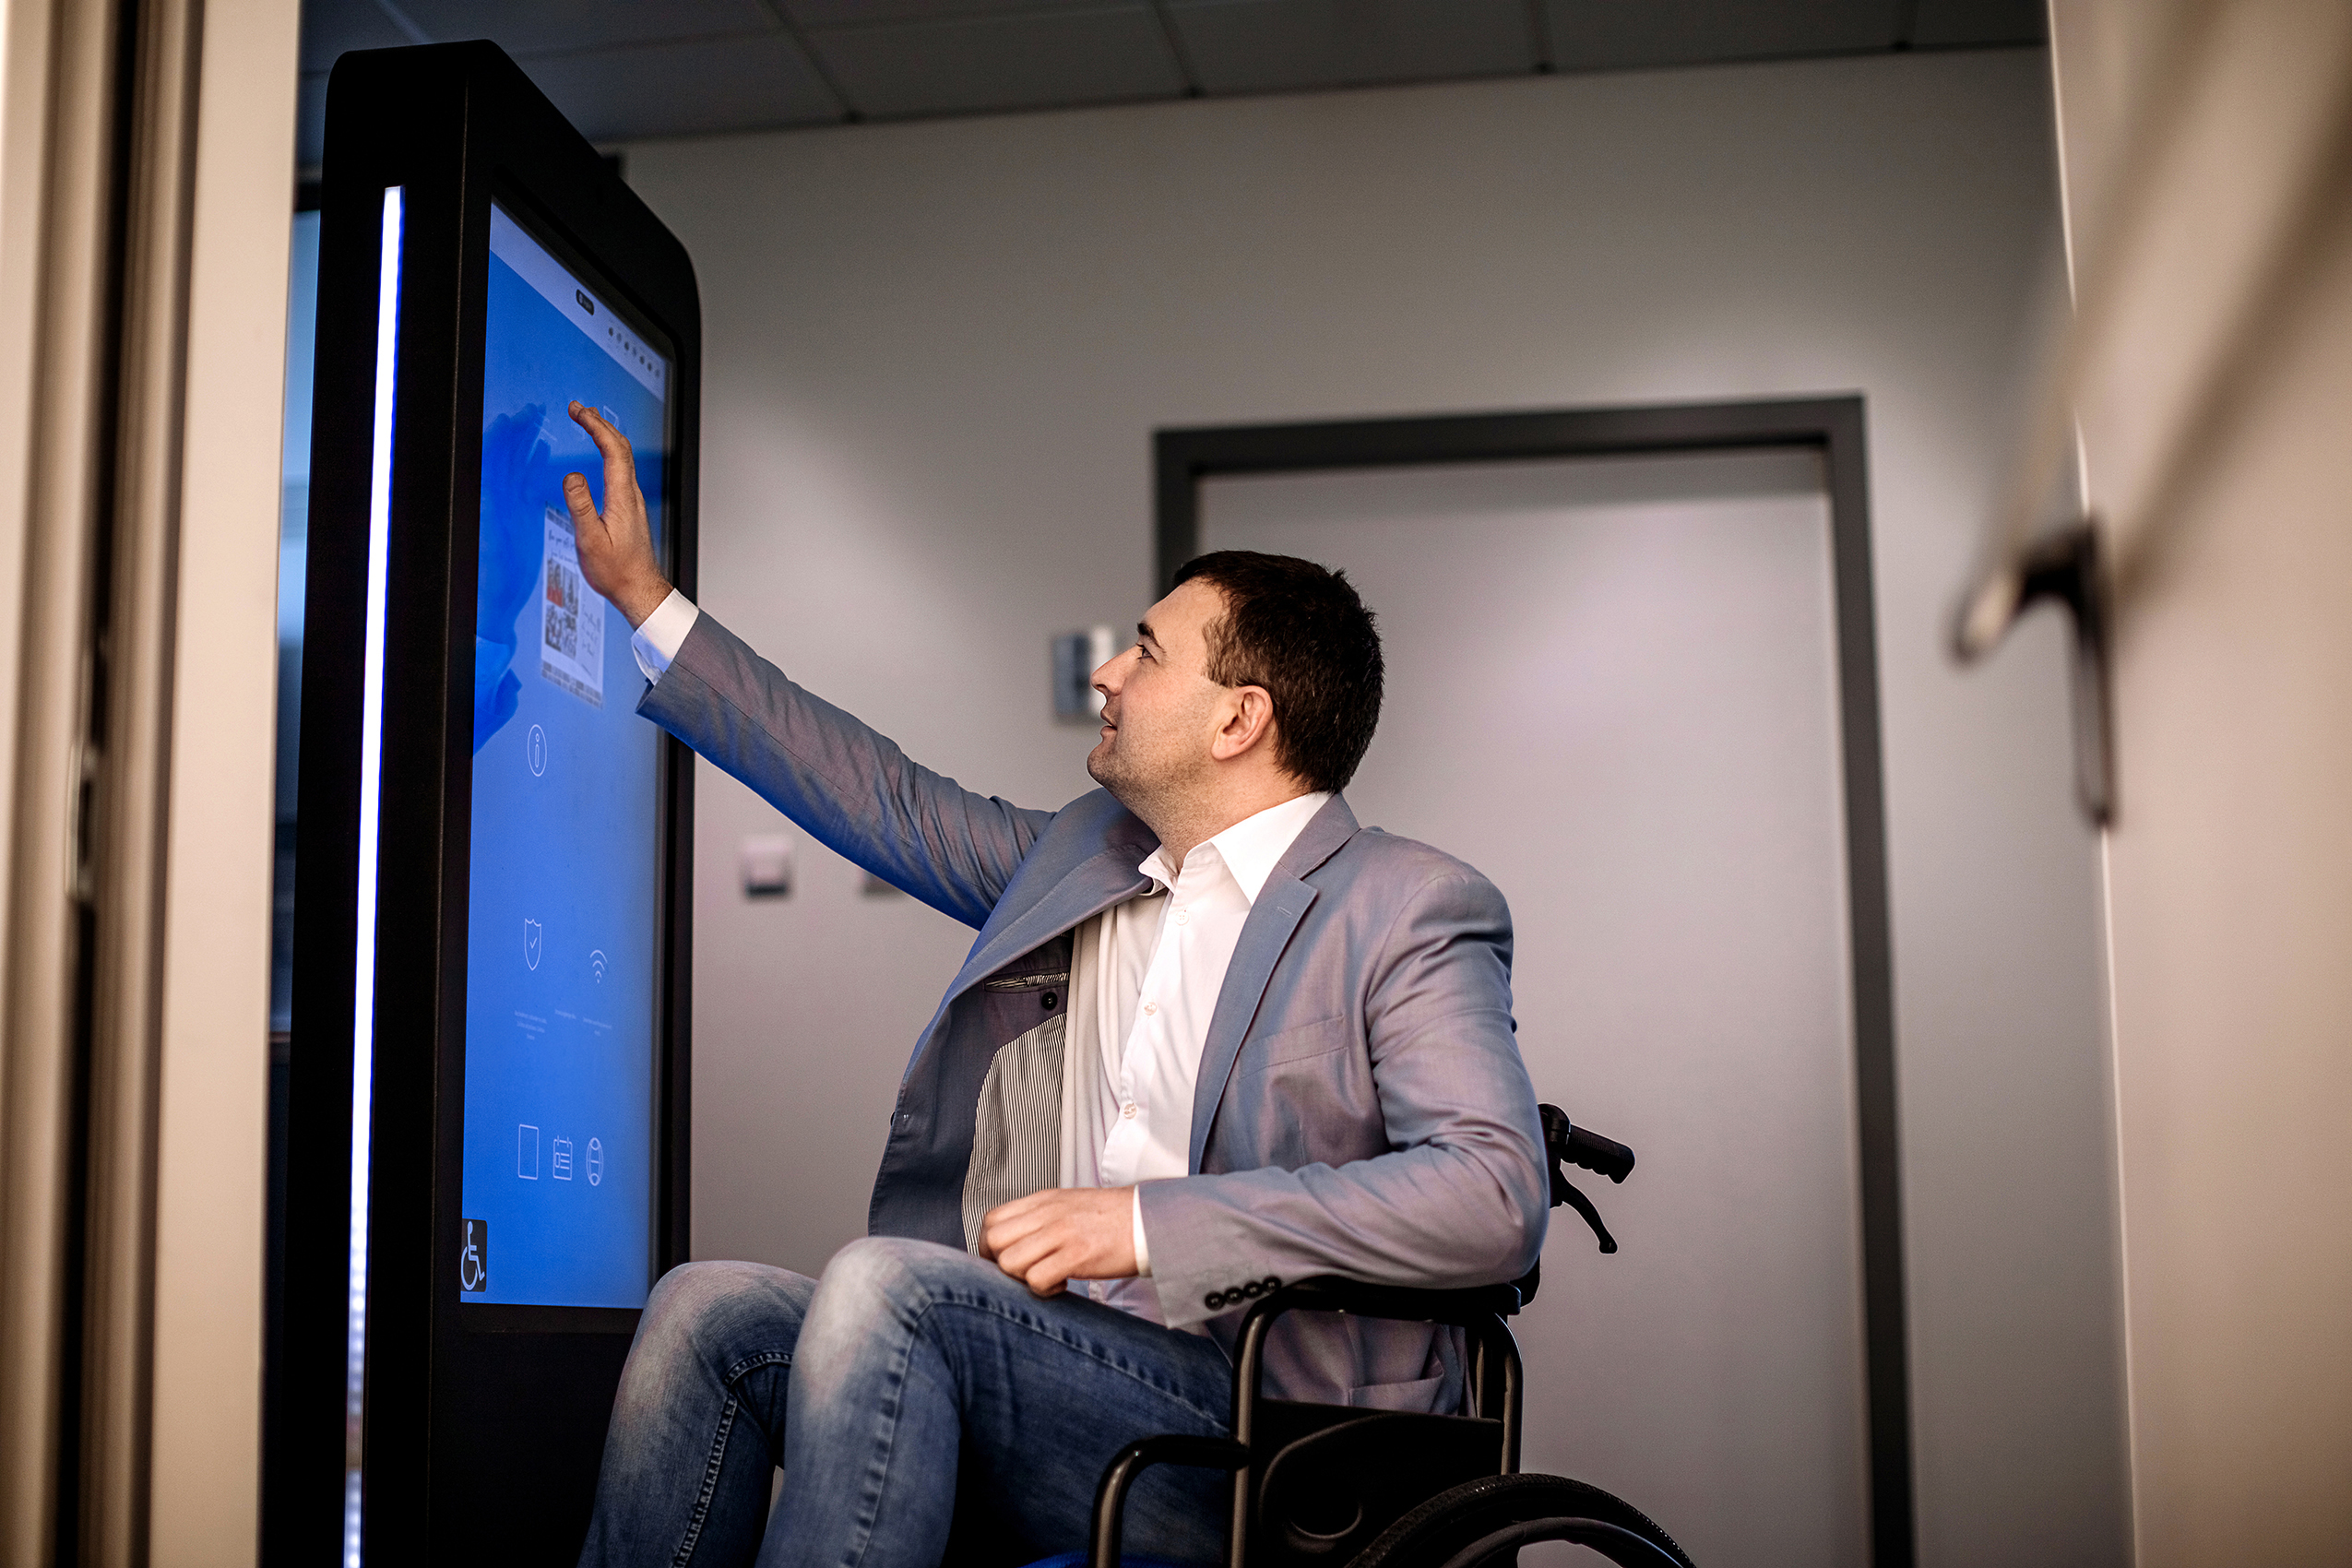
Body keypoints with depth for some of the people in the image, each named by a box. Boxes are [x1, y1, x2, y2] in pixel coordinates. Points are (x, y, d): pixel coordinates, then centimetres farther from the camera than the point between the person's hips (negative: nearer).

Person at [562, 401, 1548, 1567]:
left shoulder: (1410, 912, -4)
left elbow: (1496, 1196, -17)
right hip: (1041, 1363, 7)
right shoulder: (1084, 854, 19)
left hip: (1254, 1439, -6)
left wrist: (1149, 1221, -20)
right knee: (706, 1309, -15)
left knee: (882, 1283, -28)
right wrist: (643, 598, 29)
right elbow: (886, 801, 27)